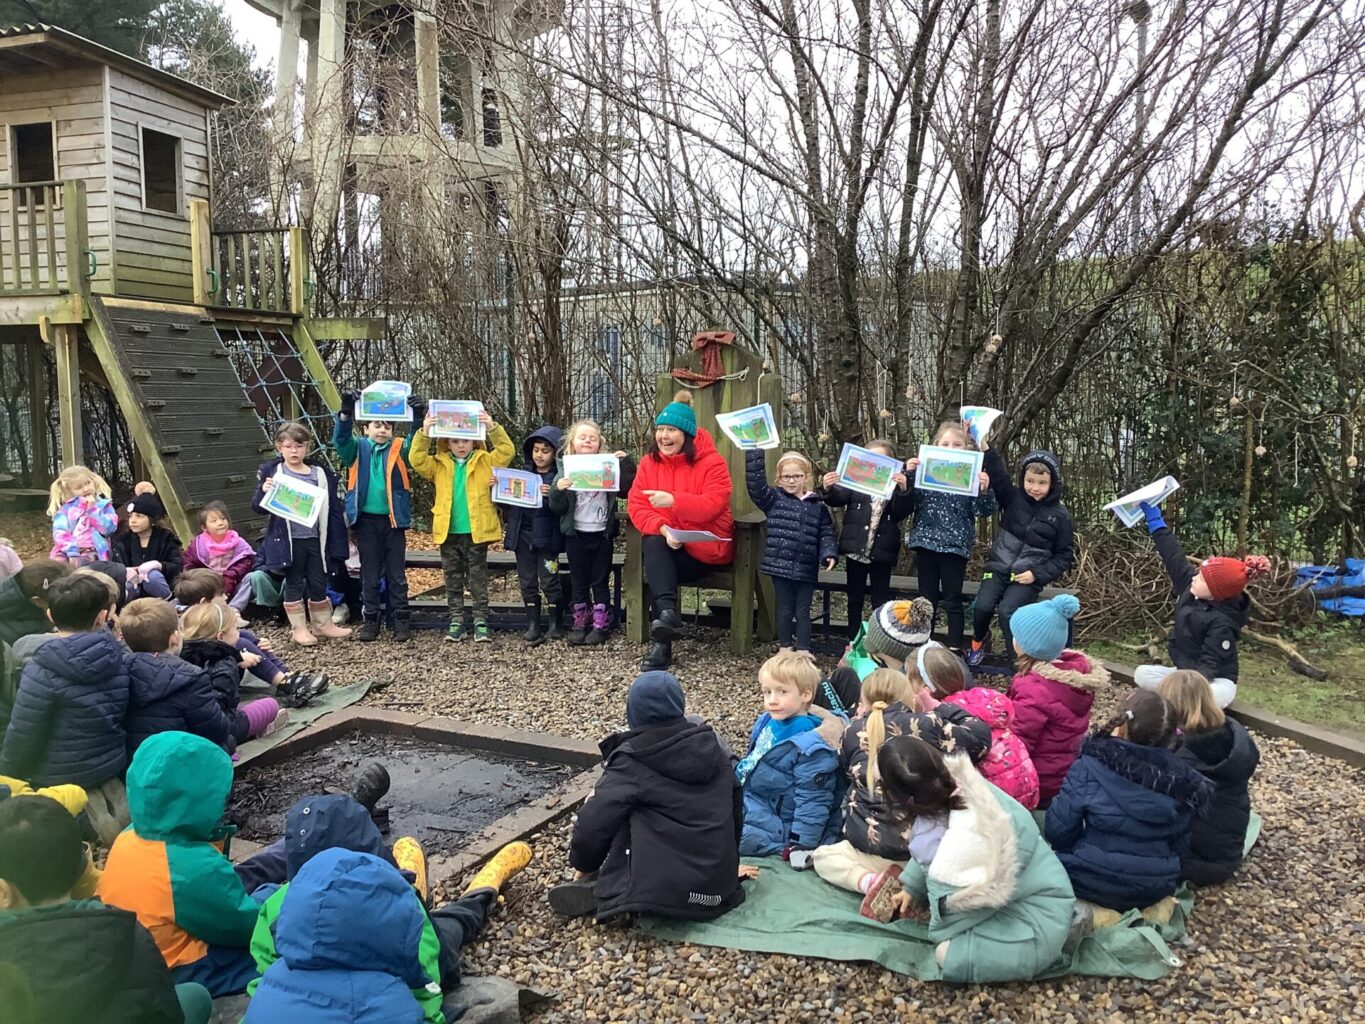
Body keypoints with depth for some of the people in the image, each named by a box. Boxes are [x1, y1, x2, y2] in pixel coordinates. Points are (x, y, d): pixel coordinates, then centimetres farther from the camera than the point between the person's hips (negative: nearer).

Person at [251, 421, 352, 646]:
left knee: (319, 584, 11)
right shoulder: (271, 472, -2)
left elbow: (334, 511, 6)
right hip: (289, 540, -2)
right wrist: (264, 492, -24)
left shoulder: (322, 474, 4)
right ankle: (299, 628, 19)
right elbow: (259, 507, -3)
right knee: (294, 584, 8)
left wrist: (338, 543, 3)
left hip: (315, 539, 3)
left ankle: (322, 625, 26)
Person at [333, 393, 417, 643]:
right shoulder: (358, 449, 4)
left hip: (393, 520, 0)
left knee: (396, 574, 5)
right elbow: (341, 438, -13)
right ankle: (370, 620, 16)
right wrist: (346, 412, -31)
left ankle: (402, 620, 11)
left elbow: (416, 443, -12)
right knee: (369, 574, 8)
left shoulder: (398, 450, 4)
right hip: (366, 520, 0)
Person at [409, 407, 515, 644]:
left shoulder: (484, 462, 2)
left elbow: (506, 452, -10)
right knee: (453, 580, 10)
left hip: (476, 532, -2)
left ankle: (480, 621, 10)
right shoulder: (439, 465, 6)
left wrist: (492, 428, -22)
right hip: (449, 532, 2)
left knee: (478, 579, 5)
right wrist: (424, 434, -17)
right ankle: (457, 621, 18)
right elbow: (417, 460, -5)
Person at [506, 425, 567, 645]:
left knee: (549, 581, -1)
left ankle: (556, 625, 12)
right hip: (522, 534, 6)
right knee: (527, 582, 9)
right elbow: (509, 500, 16)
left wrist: (552, 495, -30)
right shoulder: (523, 472, 11)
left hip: (546, 536, -5)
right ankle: (533, 625, 18)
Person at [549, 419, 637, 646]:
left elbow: (627, 489, -6)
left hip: (602, 533, -1)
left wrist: (626, 463, -15)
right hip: (575, 534, 1)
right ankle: (581, 623, 21)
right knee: (578, 582, 11)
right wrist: (558, 490, -21)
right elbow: (556, 507, -1)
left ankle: (601, 625, 16)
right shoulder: (565, 469, 0)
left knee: (601, 581, 7)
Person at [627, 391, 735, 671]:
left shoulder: (711, 462, -9)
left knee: (655, 569, -27)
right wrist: (663, 529, -23)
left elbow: (712, 505, -22)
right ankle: (668, 614, -43)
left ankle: (663, 643, -24)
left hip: (705, 547, -4)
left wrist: (673, 500, -34)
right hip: (664, 544, 4)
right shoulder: (649, 462, 4)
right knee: (652, 544, -31)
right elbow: (636, 505, -5)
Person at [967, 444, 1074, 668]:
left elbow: (1065, 556, 4)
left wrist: (1037, 574, -8)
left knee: (1006, 610, -26)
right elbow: (998, 474, -11)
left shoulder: (1060, 515, 0)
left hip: (1028, 578, -2)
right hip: (998, 568, 2)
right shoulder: (1013, 498, 3)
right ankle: (979, 639, 13)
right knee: (983, 606, -20)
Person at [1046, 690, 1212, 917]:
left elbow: (1057, 833, -14)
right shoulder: (1181, 779, -7)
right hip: (1155, 888, 5)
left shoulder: (1090, 768, -19)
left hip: (1091, 883, -5)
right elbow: (1179, 846, 4)